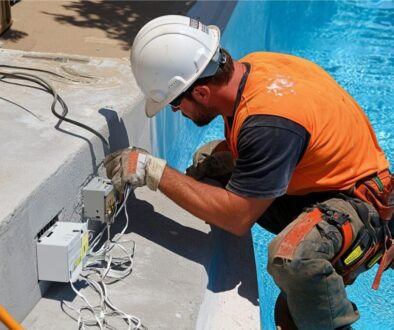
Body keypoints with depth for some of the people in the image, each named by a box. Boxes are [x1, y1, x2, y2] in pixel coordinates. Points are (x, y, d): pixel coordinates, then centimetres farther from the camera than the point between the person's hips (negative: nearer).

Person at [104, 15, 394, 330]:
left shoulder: (268, 122, -32)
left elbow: (237, 217, -26)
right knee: (208, 161, 11)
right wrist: (215, 159, -6)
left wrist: (153, 172, -23)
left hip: (358, 201, -10)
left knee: (292, 257, -40)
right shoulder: (247, 67, -6)